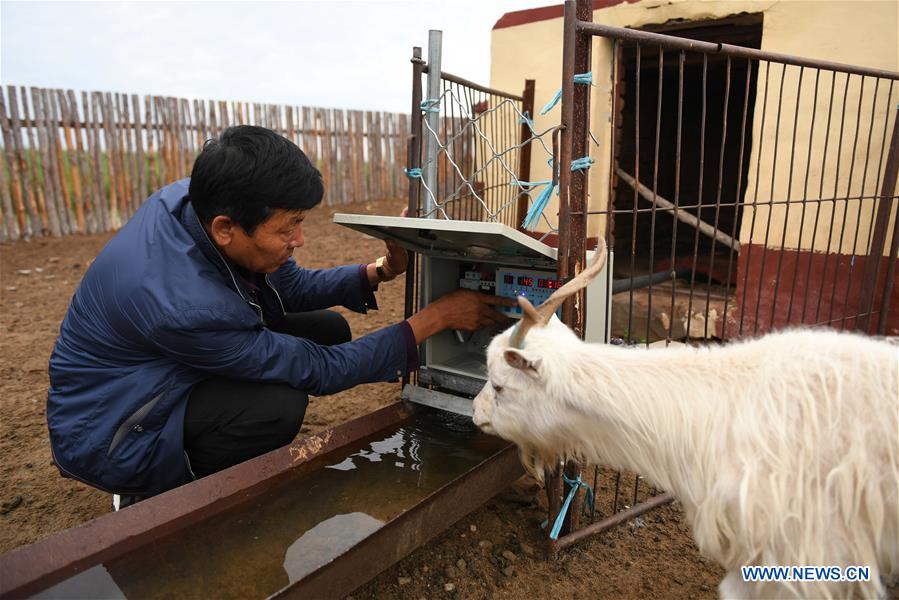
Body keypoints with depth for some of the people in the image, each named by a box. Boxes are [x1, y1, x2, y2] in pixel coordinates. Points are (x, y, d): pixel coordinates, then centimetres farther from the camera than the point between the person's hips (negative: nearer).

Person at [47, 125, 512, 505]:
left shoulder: (195, 199, -16)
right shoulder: (183, 304, -38)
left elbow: (293, 287, -2)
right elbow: (318, 369, -28)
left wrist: (380, 271, -17)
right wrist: (435, 317, -26)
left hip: (167, 379, 8)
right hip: (106, 433, -8)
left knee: (329, 328, -1)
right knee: (279, 405, -33)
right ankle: (161, 498, -1)